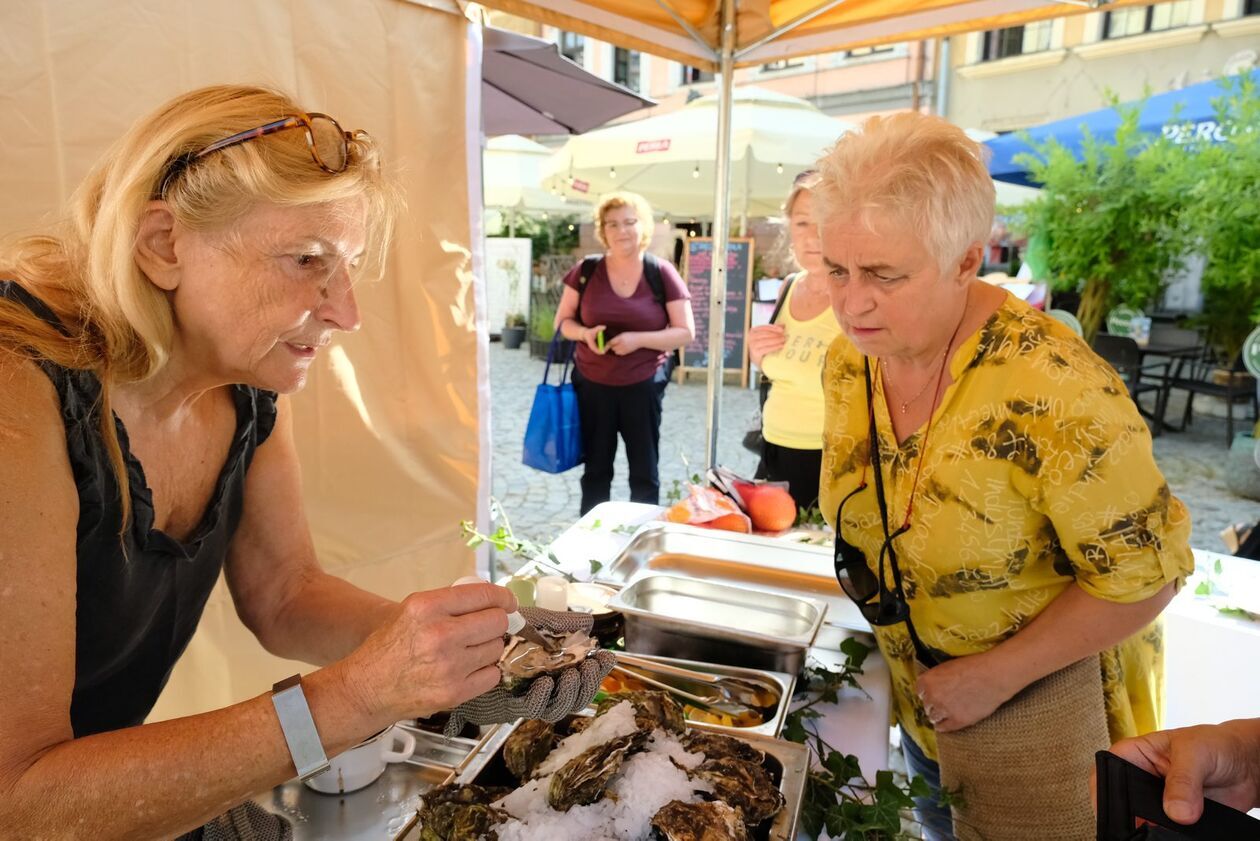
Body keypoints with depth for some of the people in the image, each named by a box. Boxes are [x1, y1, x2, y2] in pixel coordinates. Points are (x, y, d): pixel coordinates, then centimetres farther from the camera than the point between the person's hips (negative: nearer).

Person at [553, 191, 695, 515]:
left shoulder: (662, 273, -6)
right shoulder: (586, 271, -1)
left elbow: (686, 332, -6)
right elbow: (562, 321, 6)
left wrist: (638, 339, -19)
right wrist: (584, 333, -16)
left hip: (643, 386, -1)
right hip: (592, 385, 2)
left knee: (645, 473, 9)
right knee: (595, 470, 14)